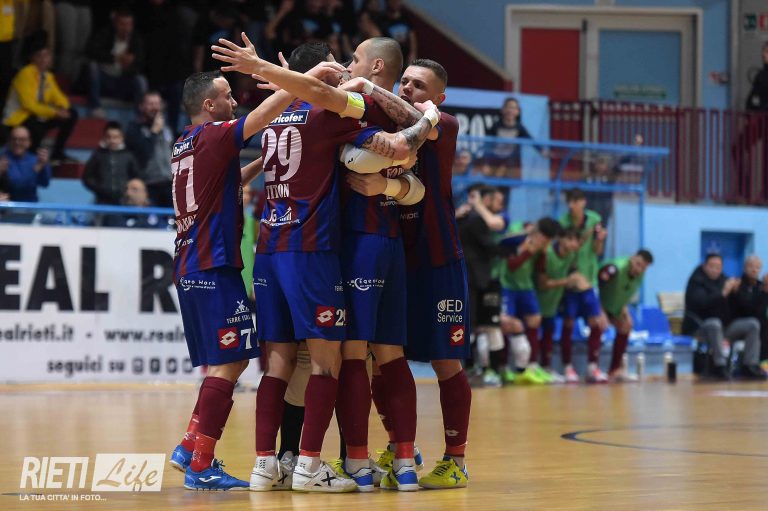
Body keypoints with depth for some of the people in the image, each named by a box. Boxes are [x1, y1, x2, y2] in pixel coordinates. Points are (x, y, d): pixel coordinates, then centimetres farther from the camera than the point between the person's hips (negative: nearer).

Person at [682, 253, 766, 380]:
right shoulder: (696, 281, -7)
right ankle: (719, 366, -39)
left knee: (753, 324, -8)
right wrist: (723, 293, -30)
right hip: (699, 327, -7)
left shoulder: (723, 280, 12)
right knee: (715, 324, -39)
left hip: (724, 325, 7)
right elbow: (702, 303, -25)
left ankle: (750, 366, -16)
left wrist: (735, 291, -7)